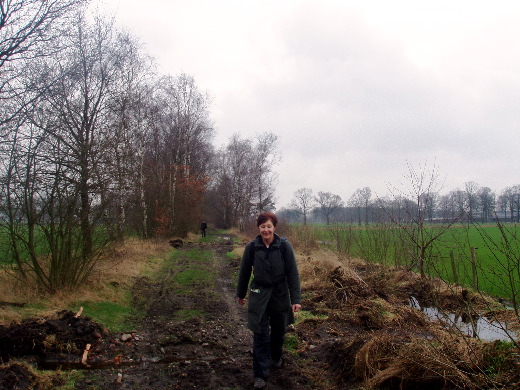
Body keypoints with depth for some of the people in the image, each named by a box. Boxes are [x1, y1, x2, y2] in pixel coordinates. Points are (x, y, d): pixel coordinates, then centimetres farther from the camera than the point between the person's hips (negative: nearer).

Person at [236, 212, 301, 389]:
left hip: (280, 294, 1)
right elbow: (244, 272, 4)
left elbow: (293, 273, -10)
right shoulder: (252, 247, -8)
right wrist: (240, 294, 13)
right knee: (260, 335, -3)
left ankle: (276, 357, 45)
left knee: (279, 330, 17)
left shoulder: (284, 246, -12)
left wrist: (296, 299, -14)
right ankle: (261, 375, 7)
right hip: (259, 295, 0)